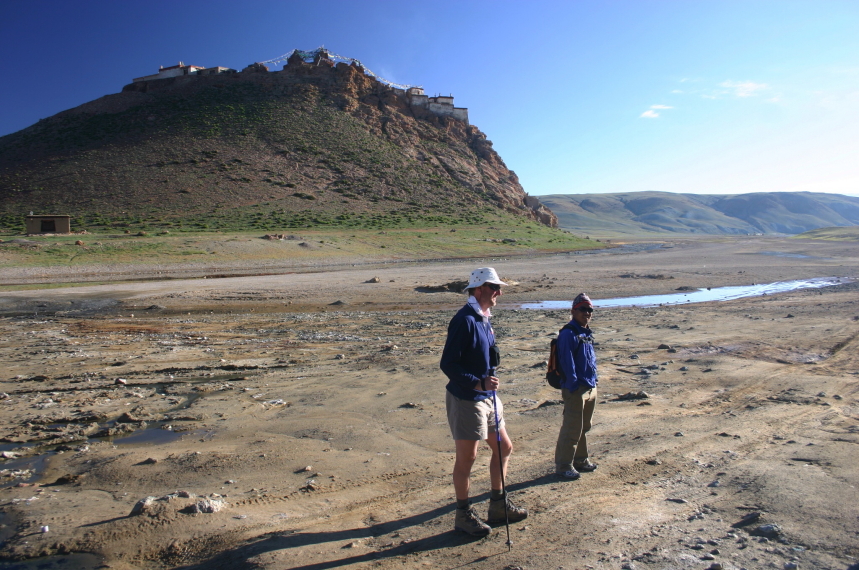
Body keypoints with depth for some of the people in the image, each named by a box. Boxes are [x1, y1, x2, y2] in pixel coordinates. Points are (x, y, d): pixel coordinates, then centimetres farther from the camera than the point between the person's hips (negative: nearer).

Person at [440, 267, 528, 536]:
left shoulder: (484, 319, 10)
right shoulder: (464, 320, -19)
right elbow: (448, 364, -23)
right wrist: (478, 383, -28)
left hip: (487, 397, 10)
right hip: (466, 400, -10)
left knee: (504, 448, 17)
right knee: (467, 457, 4)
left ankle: (498, 506, 33)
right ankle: (464, 515, 22)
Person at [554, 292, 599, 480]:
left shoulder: (587, 334, 14)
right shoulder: (568, 333, -15)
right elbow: (567, 361, -20)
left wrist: (593, 382, 16)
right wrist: (573, 386, -22)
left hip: (591, 388, 9)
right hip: (576, 390, -9)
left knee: (584, 427, 19)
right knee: (572, 429, -4)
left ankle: (581, 460, 33)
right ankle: (563, 466, 6)